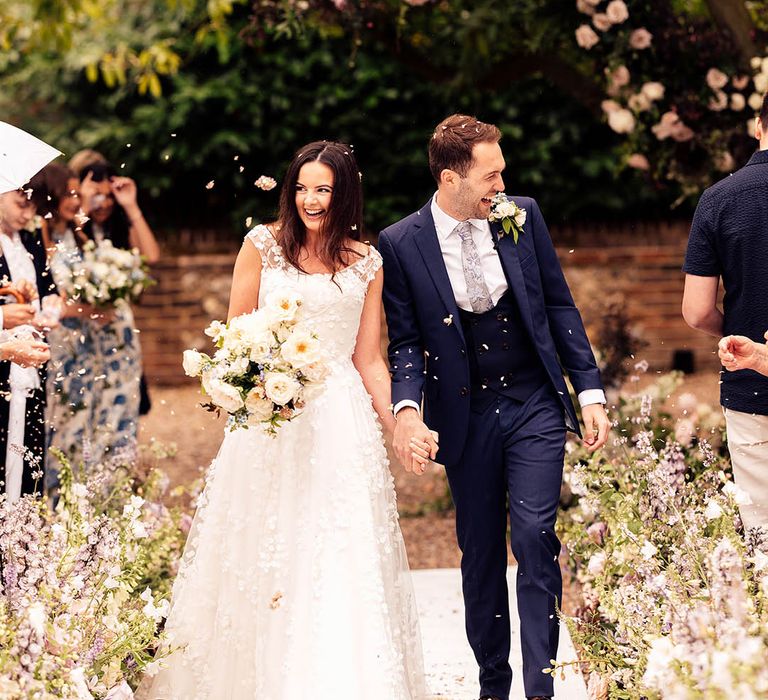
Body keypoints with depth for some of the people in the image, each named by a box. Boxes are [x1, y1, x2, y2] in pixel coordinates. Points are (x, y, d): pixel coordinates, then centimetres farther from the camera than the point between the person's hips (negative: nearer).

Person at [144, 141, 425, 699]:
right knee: (265, 555, 2)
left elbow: (368, 359, 9)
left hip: (340, 421, 1)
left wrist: (400, 428, -1)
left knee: (344, 555, -2)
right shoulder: (263, 244, 3)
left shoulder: (367, 263, 8)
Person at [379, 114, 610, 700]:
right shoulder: (400, 244, -8)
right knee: (480, 553, 10)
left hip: (535, 407, 0)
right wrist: (406, 410, -22)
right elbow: (405, 341, -4)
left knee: (535, 540, -9)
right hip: (464, 418, 0)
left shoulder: (522, 215, -2)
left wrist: (591, 390, 1)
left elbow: (559, 304, 5)